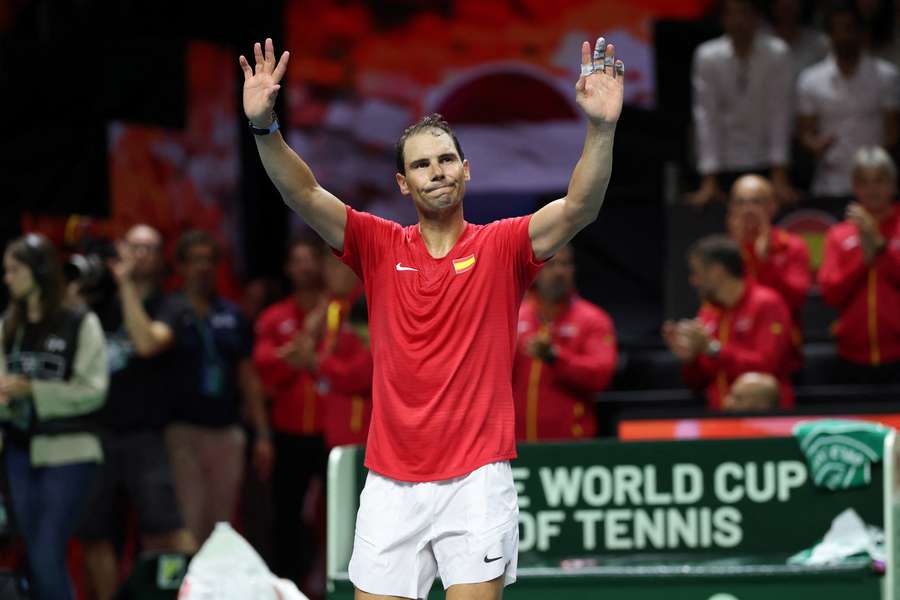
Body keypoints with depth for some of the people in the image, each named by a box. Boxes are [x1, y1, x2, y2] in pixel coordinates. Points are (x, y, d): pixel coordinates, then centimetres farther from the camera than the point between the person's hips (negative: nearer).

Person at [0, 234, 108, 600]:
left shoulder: (80, 324, -6)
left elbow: (94, 391, -9)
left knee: (48, 557, -12)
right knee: (35, 558, 7)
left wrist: (32, 390, -14)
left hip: (68, 453, -5)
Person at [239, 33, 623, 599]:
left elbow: (579, 207, -12)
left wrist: (601, 129, -29)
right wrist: (265, 127, -21)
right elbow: (307, 197, -4)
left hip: (476, 482, -2)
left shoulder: (500, 247, 2)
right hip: (391, 484, 2)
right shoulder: (381, 247, 7)